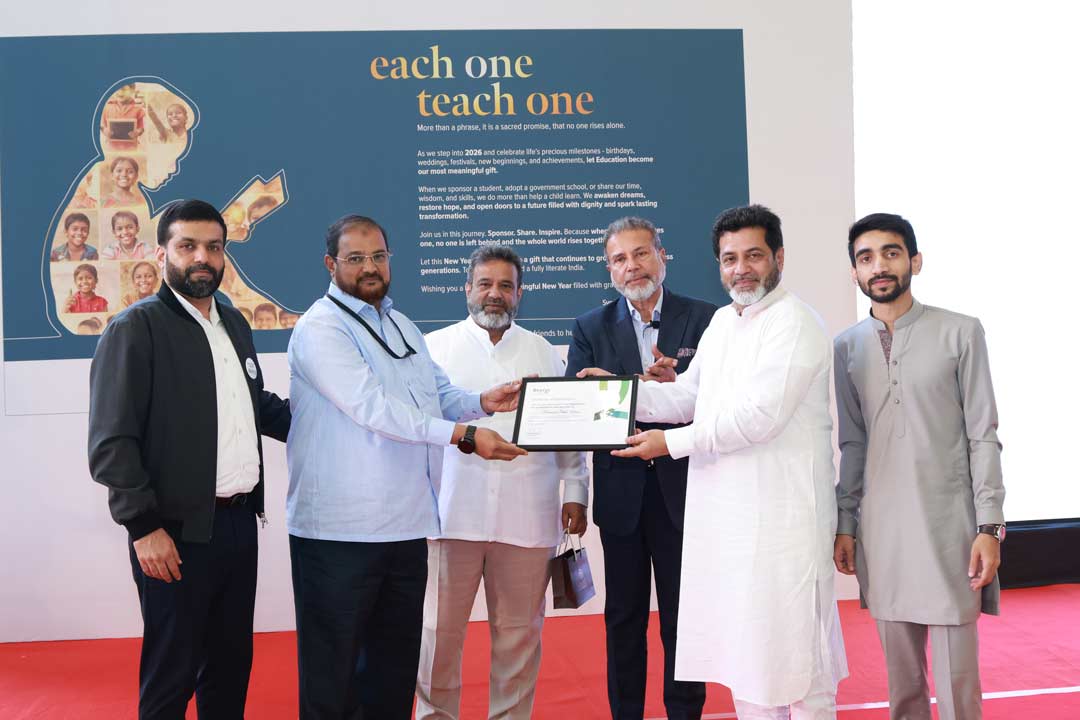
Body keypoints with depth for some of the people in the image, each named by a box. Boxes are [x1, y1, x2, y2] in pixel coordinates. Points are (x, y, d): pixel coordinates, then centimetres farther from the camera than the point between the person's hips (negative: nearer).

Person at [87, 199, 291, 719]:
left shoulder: (234, 324, 13)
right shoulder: (134, 329, -8)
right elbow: (112, 441, -13)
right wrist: (144, 526, -17)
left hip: (239, 522, 7)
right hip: (177, 531, -6)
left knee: (232, 663, 16)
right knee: (171, 674, 4)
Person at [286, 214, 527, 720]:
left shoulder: (402, 327, 15)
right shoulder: (320, 328, -12)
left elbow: (440, 395, 16)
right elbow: (372, 407, -23)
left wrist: (482, 402, -6)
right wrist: (464, 436, -27)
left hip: (406, 523, 8)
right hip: (341, 528, -7)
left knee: (396, 662, 17)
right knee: (334, 665, 5)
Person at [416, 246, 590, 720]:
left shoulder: (543, 353, 14)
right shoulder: (436, 347, 7)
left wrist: (575, 491, 8)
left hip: (527, 515, 2)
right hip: (452, 510, -2)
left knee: (519, 631, 8)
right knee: (440, 628, 2)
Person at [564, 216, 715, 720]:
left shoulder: (704, 319, 1)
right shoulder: (591, 328, 6)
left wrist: (679, 388, -25)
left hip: (682, 488, -1)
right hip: (622, 491, 2)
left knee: (683, 617, 8)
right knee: (624, 616, 11)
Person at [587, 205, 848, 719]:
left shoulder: (793, 322, -12)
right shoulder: (722, 322, 16)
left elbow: (758, 416, -20)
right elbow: (686, 396, 15)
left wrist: (672, 442, -15)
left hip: (780, 516, -8)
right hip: (724, 511, 8)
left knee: (791, 647, 0)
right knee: (743, 644, 16)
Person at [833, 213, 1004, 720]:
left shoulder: (960, 333, -3)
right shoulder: (847, 347, 6)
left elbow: (983, 436, -4)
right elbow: (852, 444, 10)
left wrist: (989, 526, -8)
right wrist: (845, 524, 7)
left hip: (948, 521, -3)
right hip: (881, 526, 3)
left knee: (956, 673, 1)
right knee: (901, 676, 11)